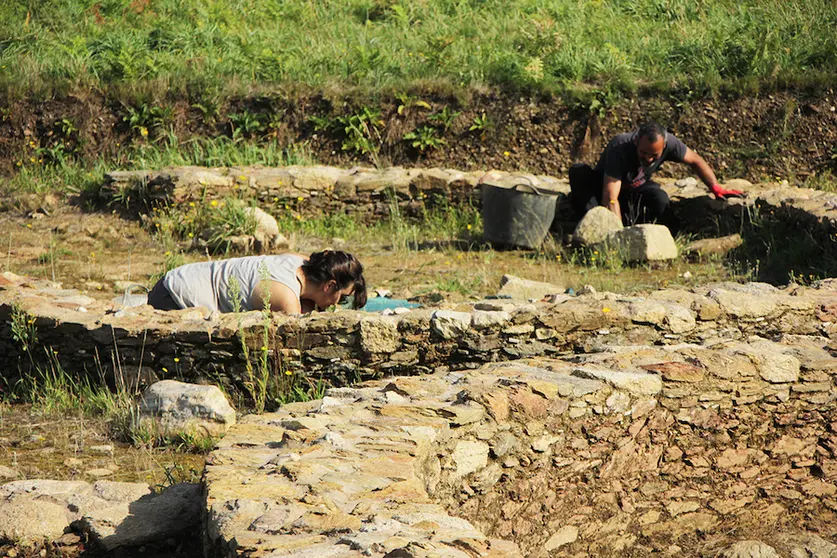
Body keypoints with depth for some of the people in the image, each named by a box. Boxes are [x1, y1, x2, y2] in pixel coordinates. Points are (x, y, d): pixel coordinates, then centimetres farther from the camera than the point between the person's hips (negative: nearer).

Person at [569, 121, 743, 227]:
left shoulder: (667, 143, -26)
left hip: (635, 191, 3)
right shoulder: (619, 148, -39)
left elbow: (695, 160, -6)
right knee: (578, 172, -36)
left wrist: (716, 187, -15)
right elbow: (610, 198, -43)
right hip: (604, 186, -3)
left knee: (660, 198, -34)